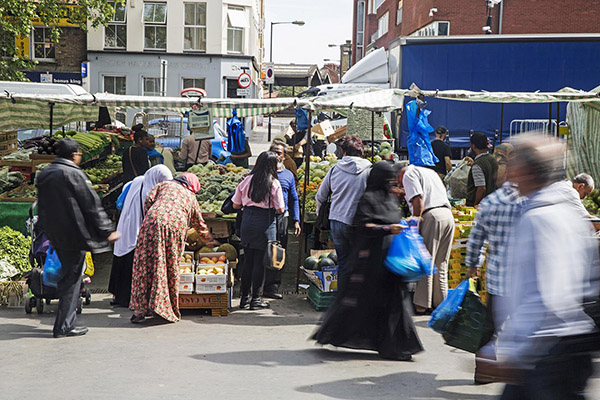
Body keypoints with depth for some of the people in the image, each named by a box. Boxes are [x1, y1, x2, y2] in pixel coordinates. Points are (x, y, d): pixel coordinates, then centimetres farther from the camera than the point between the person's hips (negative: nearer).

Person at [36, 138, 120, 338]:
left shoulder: (43, 175, 10)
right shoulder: (74, 174, -14)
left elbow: (41, 208, 17)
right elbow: (92, 205, -12)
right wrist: (107, 230, -5)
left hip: (55, 236, 8)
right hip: (73, 236, -8)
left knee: (67, 276, 18)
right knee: (71, 280, 0)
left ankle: (65, 323, 22)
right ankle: (64, 326, 3)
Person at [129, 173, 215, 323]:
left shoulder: (164, 185, 26)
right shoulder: (191, 197, 28)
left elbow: (148, 200, 10)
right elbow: (200, 224, 37)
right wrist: (210, 241, 52)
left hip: (154, 222, 0)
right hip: (176, 226, 0)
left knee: (145, 264, 2)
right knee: (171, 267, 8)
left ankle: (140, 309, -1)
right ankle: (168, 309, 8)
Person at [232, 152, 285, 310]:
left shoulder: (247, 181, 3)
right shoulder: (274, 184, -7)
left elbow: (236, 205, 7)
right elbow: (280, 210, -6)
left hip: (247, 221, 4)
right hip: (265, 223, -4)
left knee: (248, 260, 11)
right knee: (259, 262, 3)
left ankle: (245, 297, 16)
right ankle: (255, 299, 8)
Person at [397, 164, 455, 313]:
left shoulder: (408, 174, 3)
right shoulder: (430, 172, 29)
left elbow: (418, 199, -11)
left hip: (432, 216, -8)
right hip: (448, 215, 8)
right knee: (441, 265, 12)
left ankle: (421, 304, -2)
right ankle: (440, 303, 14)